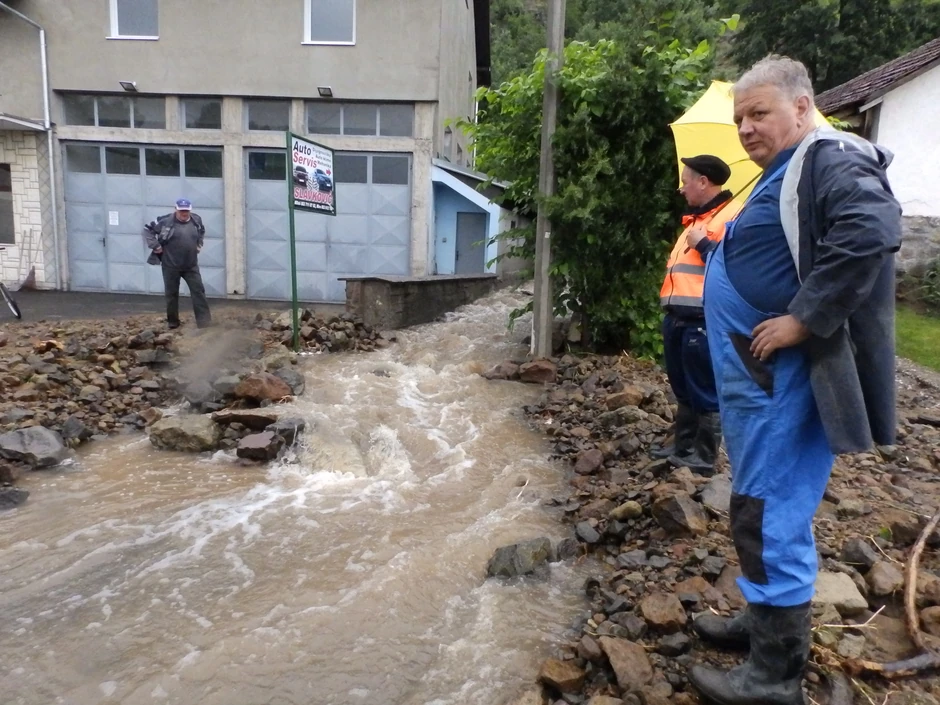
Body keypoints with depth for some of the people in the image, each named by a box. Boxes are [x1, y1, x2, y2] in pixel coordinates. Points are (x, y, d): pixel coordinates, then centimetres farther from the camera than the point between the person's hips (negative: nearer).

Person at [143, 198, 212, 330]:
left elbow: (202, 232, 25)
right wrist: (155, 246, -8)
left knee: (198, 291, -5)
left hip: (191, 266, 3)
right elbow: (147, 229, -2)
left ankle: (204, 320, -5)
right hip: (171, 266, -3)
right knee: (172, 293, 8)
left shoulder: (196, 220, 3)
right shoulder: (165, 221, -11)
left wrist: (199, 245, 13)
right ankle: (173, 322, 20)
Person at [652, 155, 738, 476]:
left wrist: (703, 244, -14)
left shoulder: (732, 216, -8)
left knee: (704, 391, -2)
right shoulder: (694, 219, 22)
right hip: (678, 317, 10)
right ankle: (682, 445, 27)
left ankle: (705, 457, 7)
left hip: (703, 320, -10)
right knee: (683, 388, 16)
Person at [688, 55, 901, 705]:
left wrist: (803, 320, -27)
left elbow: (870, 230, -30)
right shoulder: (782, 175, 19)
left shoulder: (830, 160, -11)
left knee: (771, 516, -4)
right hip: (757, 375, 10)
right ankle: (764, 621, 36)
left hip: (783, 378, -10)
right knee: (762, 510, 19)